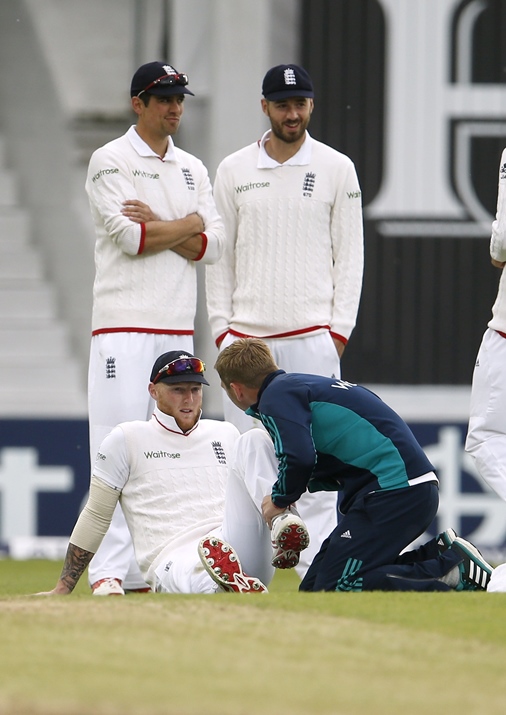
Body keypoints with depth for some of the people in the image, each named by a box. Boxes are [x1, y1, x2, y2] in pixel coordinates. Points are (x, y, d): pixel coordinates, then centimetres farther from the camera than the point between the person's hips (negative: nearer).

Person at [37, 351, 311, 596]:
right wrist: (62, 589, 14)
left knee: (254, 441, -13)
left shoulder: (226, 434, 28)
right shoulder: (126, 440, 18)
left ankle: (283, 525, -36)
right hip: (174, 560, -4)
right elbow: (95, 517, 18)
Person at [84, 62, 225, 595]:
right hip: (124, 323, -6)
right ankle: (111, 570, -16)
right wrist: (189, 224, -2)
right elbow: (128, 237, -12)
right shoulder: (111, 162, 0)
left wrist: (156, 225, -8)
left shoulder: (192, 170, 17)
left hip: (178, 327, 6)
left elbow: (213, 245, 6)